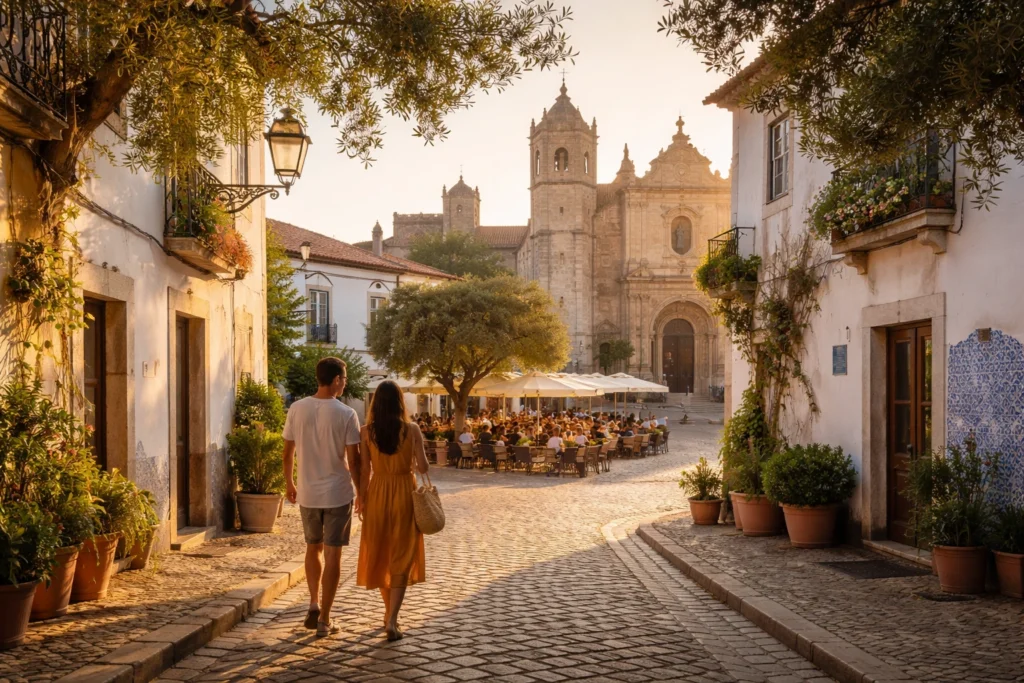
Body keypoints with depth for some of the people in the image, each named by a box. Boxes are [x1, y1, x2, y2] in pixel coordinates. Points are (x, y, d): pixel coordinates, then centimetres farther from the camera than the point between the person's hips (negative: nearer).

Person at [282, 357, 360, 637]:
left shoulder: (297, 409, -3)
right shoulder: (346, 414, -13)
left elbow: (288, 452, 4)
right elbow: (353, 461, -12)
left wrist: (290, 484, 18)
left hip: (308, 493, 3)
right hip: (338, 494, -3)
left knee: (313, 548, 23)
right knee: (332, 554, 5)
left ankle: (314, 606, 19)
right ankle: (325, 619, 9)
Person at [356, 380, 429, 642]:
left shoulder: (367, 431, -7)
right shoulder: (411, 429, -10)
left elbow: (364, 471, -5)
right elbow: (423, 468, -10)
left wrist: (361, 500, 6)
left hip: (378, 494, 2)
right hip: (404, 493, -2)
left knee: (380, 553, 18)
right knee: (402, 556, 4)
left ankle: (389, 612, 31)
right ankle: (392, 619, -8)